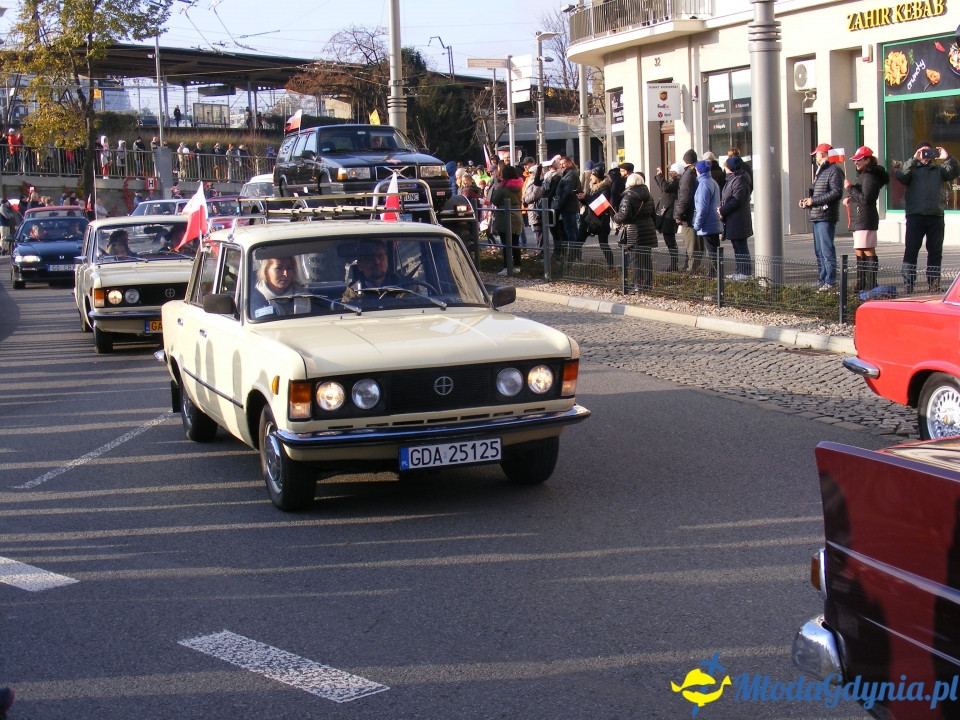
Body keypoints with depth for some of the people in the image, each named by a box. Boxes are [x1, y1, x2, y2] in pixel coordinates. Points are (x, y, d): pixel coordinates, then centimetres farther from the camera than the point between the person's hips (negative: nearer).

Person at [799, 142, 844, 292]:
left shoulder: (834, 170, -9)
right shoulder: (820, 171, 22)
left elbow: (836, 192, -19)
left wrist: (814, 201, -17)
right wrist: (808, 200, 8)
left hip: (826, 217, -10)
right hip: (816, 216, 10)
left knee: (827, 250, -9)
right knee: (819, 251, 14)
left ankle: (830, 281, -7)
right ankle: (821, 280, 20)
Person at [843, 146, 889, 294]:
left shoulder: (870, 177, -13)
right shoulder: (862, 175, 20)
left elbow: (865, 199, -20)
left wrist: (850, 188, -16)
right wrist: (850, 198, 8)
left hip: (865, 219, -11)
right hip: (858, 219, 11)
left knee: (868, 252, -10)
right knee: (860, 252, 13)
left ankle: (871, 285, -11)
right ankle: (861, 284, 18)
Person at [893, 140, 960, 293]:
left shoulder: (938, 170, 20)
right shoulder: (912, 168, 10)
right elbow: (901, 176, -11)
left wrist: (947, 158, -10)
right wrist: (914, 159, -20)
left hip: (936, 216, 3)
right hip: (915, 216, -3)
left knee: (936, 252, 6)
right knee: (911, 251, -4)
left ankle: (934, 285, 12)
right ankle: (908, 286, -3)